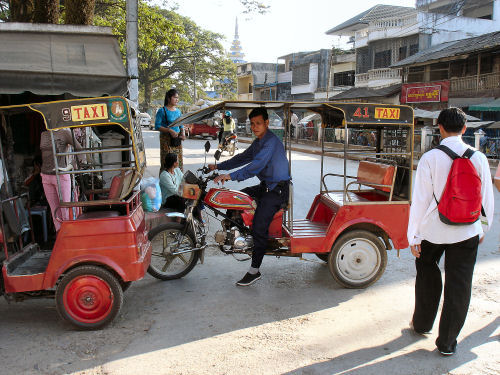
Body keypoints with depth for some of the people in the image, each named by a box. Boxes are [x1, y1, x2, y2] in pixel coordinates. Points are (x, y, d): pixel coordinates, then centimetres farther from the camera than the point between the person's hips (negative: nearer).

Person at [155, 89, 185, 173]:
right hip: (166, 140, -6)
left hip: (177, 139, 6)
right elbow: (157, 126, -10)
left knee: (179, 162, 6)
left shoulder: (178, 111, 13)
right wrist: (170, 130, -20)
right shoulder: (162, 111, -5)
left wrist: (182, 134, 1)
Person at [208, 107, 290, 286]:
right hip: (265, 186, 10)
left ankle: (254, 271, -6)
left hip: (277, 189, -10)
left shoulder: (271, 141, -17)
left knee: (259, 228, -15)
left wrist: (231, 176, -31)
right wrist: (219, 166, 16)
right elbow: (242, 158, 22)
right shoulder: (258, 142, 15)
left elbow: (256, 166, -27)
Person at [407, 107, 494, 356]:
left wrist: (414, 236, -5)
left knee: (428, 276, 21)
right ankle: (447, 342, 18)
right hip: (467, 232, 1)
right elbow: (486, 198, 5)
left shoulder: (430, 158, -12)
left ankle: (422, 324, 38)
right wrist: (483, 228, 19)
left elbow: (420, 199, -12)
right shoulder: (479, 158, -4)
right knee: (459, 286, 10)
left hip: (432, 231, -1)